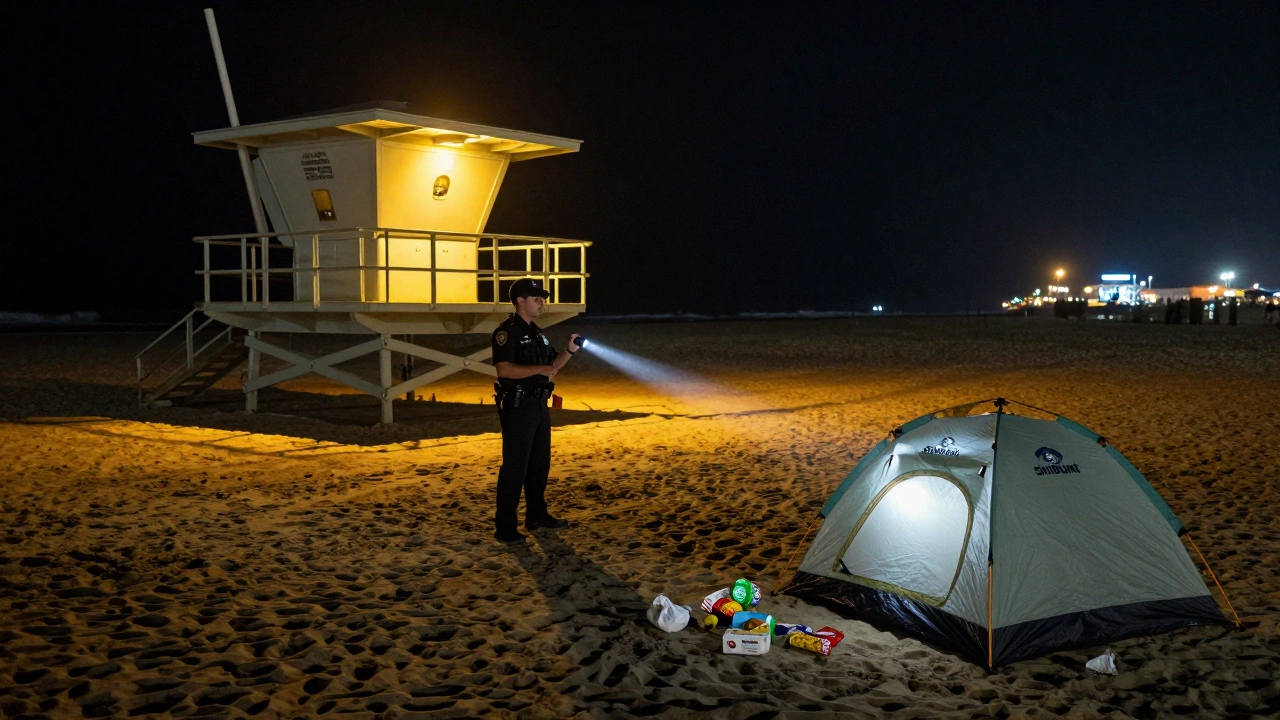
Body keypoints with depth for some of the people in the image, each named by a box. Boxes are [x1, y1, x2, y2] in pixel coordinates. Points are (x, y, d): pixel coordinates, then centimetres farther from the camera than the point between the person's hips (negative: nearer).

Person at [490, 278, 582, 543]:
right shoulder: (507, 332, -13)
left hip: (538, 405, 9)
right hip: (517, 407, -9)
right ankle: (504, 527, -2)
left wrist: (569, 351, 5)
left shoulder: (536, 333, 16)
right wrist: (538, 369, -24)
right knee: (515, 467, -7)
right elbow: (503, 369, -24)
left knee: (540, 463, 16)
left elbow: (550, 367, 20)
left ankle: (537, 515, 28)